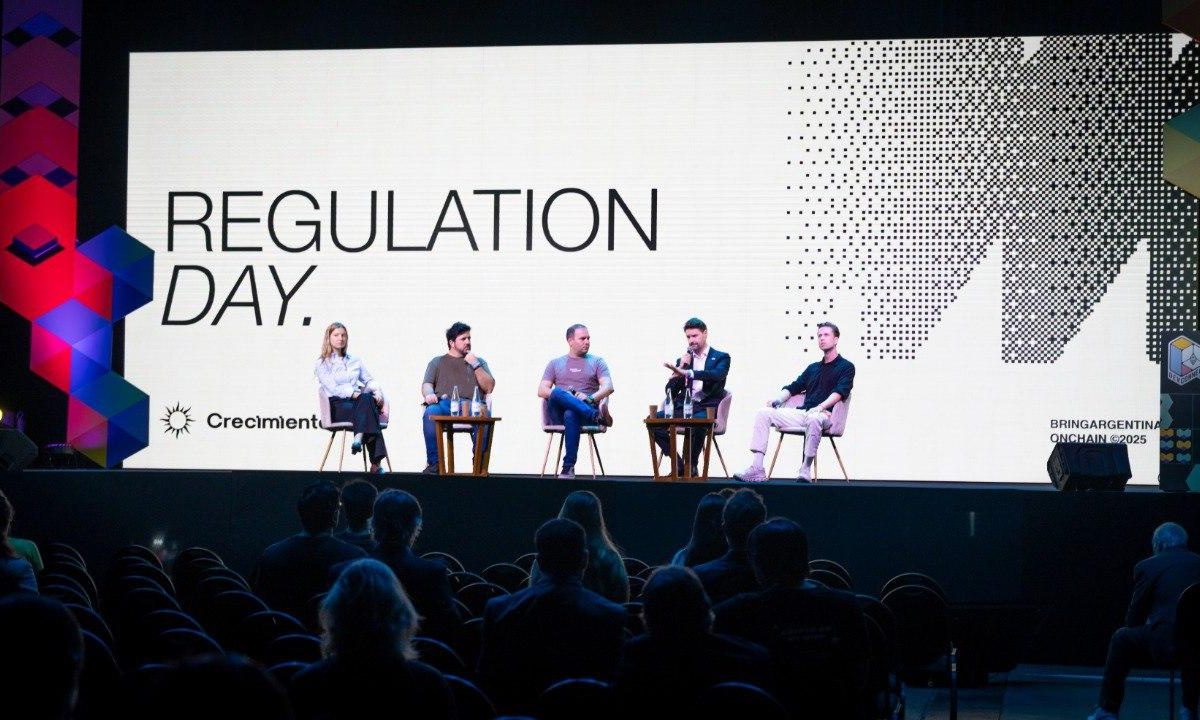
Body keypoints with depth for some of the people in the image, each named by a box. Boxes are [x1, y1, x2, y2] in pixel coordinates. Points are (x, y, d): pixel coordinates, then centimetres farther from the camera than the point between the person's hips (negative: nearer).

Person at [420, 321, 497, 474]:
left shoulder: (479, 362, 30)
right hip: (443, 403, 0)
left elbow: (489, 387, 16)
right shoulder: (437, 362, 28)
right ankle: (434, 463, -32)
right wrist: (429, 394, -10)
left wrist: (475, 365, 7)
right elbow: (426, 384, 15)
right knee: (430, 413, -37)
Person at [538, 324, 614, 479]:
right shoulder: (555, 364, 24)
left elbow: (608, 387, 3)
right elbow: (541, 391, 11)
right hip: (559, 415, 1)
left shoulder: (597, 362, 20)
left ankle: (568, 467, -45)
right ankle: (597, 416, -48)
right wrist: (562, 396, -11)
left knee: (571, 415, -40)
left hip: (587, 407, -1)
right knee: (557, 393, -35)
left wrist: (590, 398, -18)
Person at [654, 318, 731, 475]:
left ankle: (691, 465, -20)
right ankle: (678, 464, -15)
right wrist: (681, 366, 1)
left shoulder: (720, 357, 9)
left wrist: (687, 372, -29)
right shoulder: (683, 360, 23)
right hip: (683, 407, 5)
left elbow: (717, 375, -16)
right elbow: (670, 391, 15)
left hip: (706, 408, -5)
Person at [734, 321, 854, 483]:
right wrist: (779, 398, 4)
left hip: (824, 415, -7)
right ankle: (756, 468, -20)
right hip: (802, 413, 7)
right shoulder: (813, 367, 28)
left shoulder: (846, 366, 7)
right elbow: (794, 387, 26)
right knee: (763, 413, -9)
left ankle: (806, 469, -34)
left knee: (813, 418, -43)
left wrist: (821, 407, -24)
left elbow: (839, 392, -9)